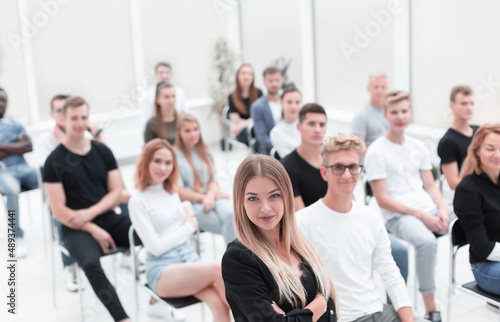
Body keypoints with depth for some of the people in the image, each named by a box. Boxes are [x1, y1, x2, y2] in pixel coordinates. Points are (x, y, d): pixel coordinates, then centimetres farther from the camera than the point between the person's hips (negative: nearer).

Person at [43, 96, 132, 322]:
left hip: (109, 219, 4)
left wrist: (89, 213, -10)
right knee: (91, 263, -35)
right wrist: (93, 230, -15)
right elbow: (59, 211, -6)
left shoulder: (102, 151, 8)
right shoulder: (55, 161, -2)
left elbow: (116, 191, 7)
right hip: (76, 229, -3)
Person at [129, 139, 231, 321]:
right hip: (162, 270, -5)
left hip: (189, 258, 5)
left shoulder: (172, 192, 15)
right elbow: (155, 247, -10)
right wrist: (188, 227, -1)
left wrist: (188, 215, 0)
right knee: (218, 269, -30)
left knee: (219, 305, -24)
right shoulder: (138, 201, -4)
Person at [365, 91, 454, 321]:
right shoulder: (376, 152, -5)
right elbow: (383, 200, -9)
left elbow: (430, 185, 15)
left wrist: (442, 210, -5)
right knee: (427, 242, -36)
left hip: (429, 210, 7)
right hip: (398, 216, -6)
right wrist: (422, 216, -13)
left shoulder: (418, 147, 14)